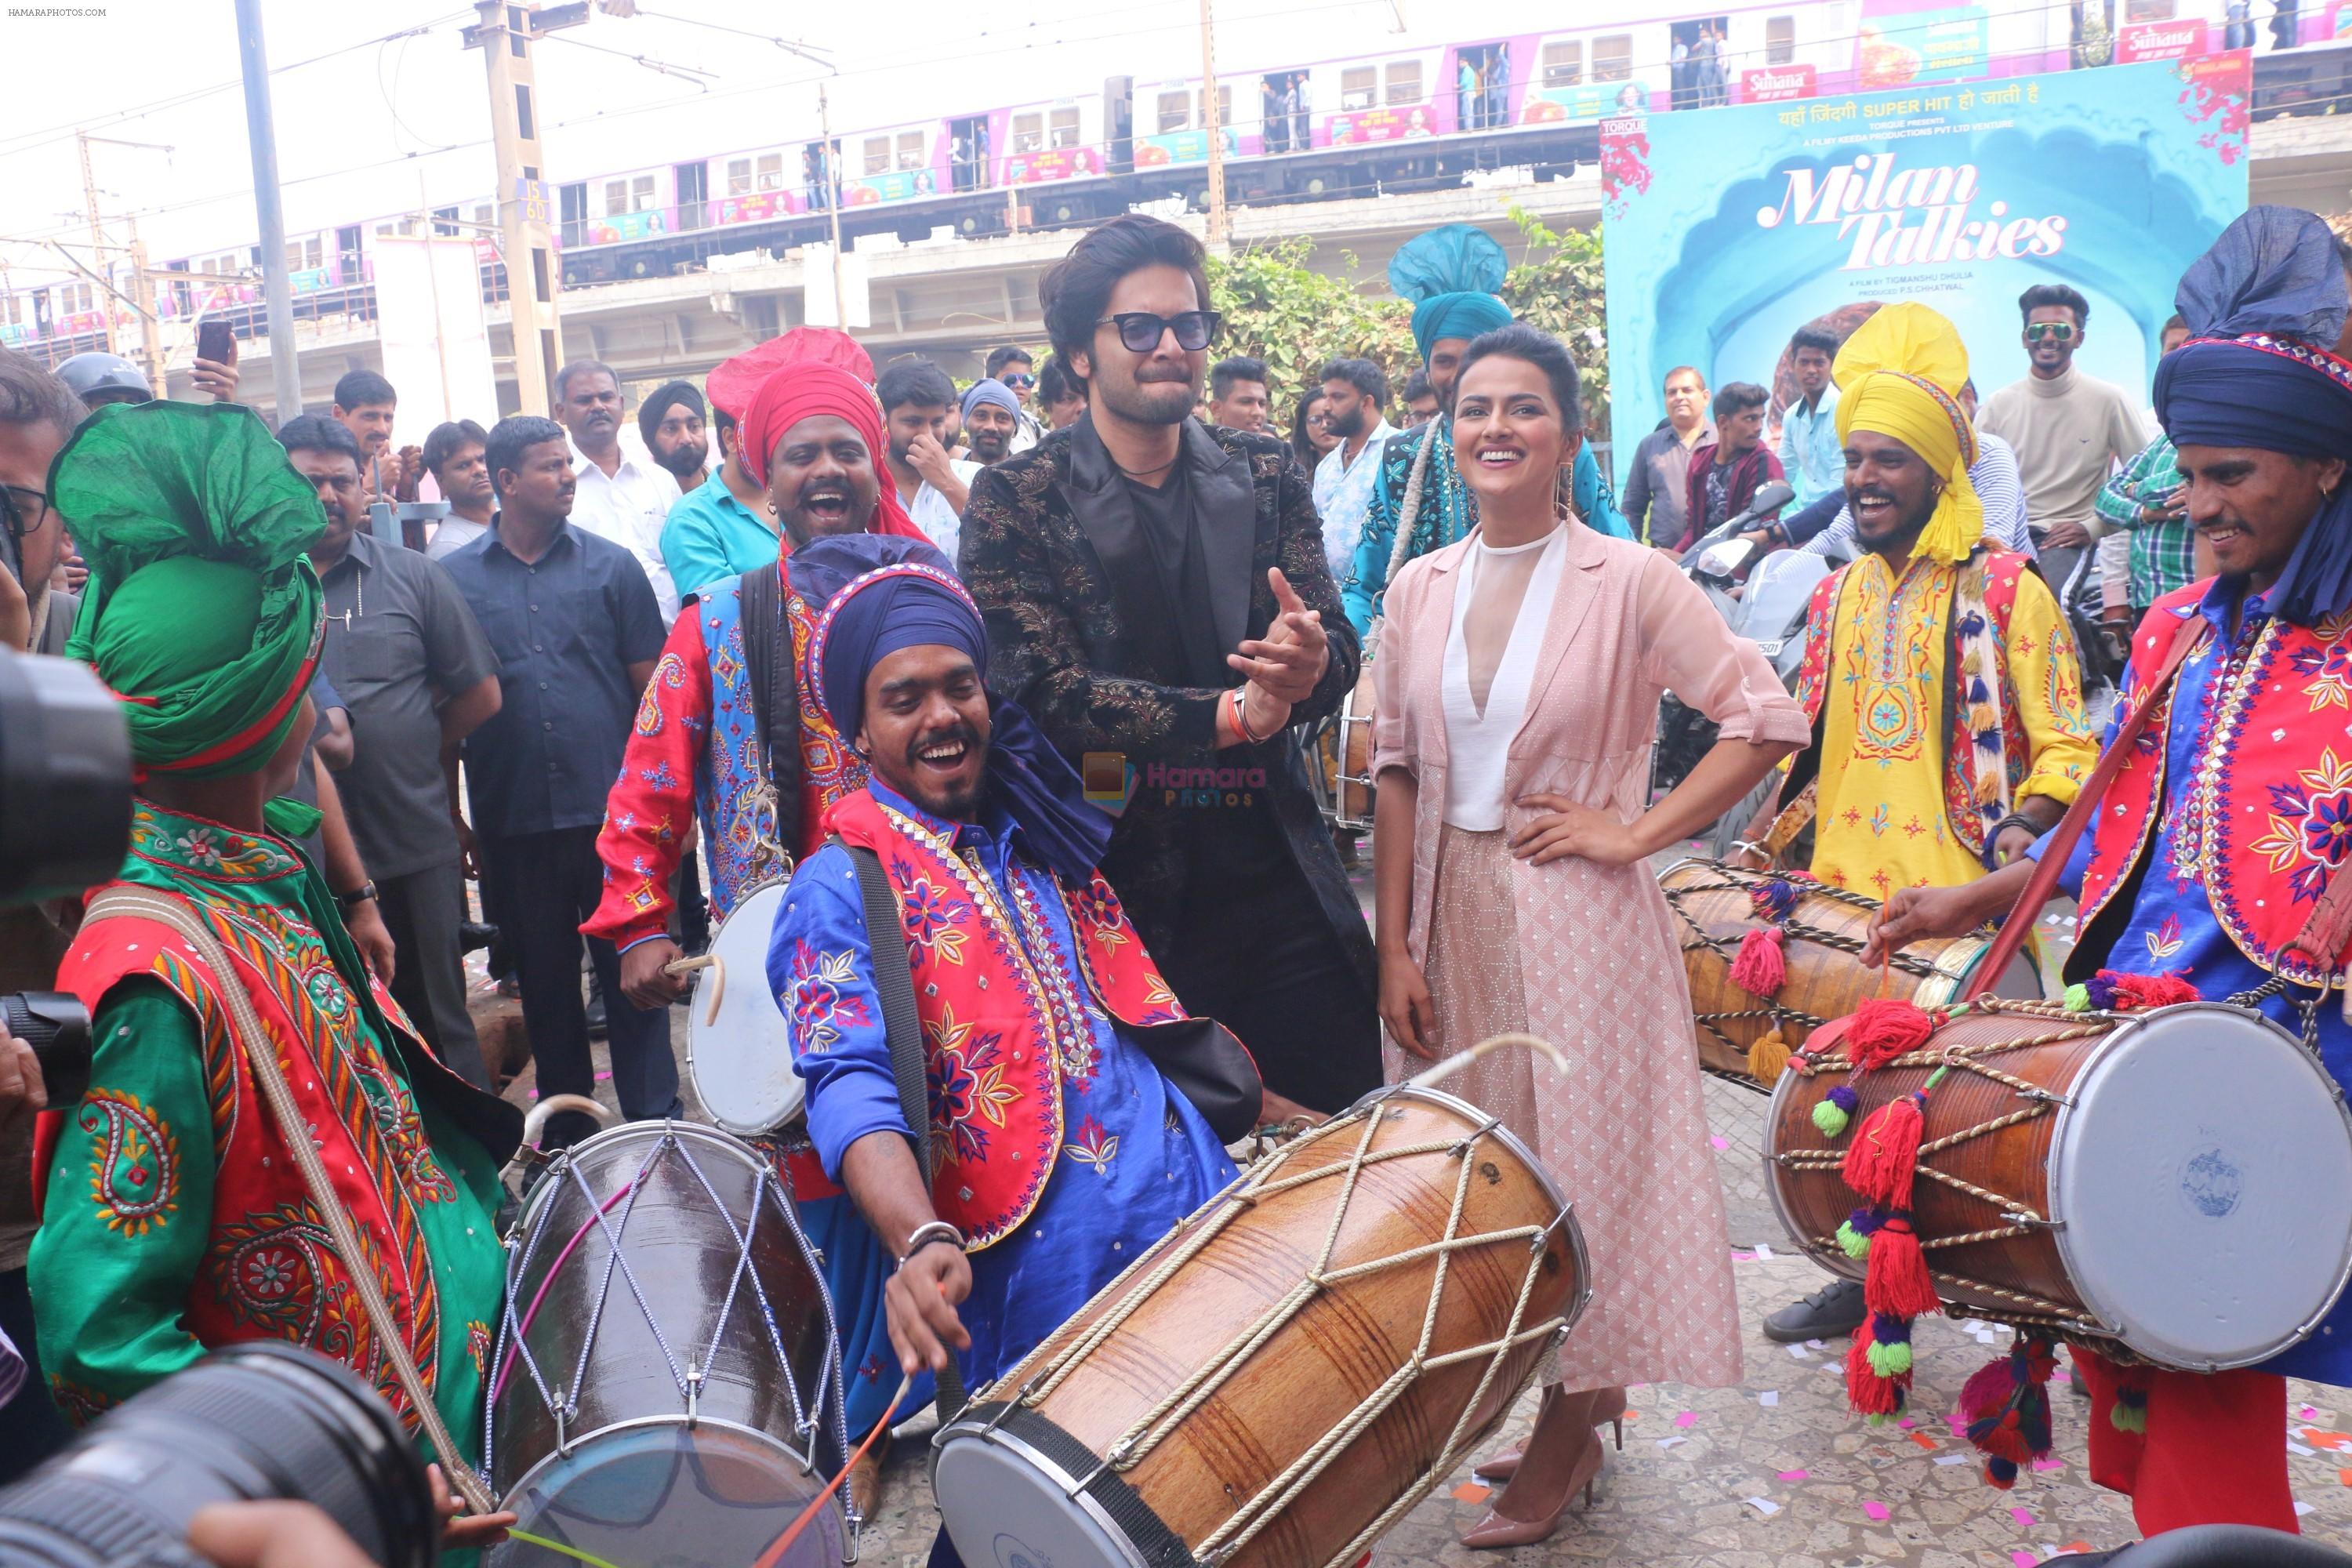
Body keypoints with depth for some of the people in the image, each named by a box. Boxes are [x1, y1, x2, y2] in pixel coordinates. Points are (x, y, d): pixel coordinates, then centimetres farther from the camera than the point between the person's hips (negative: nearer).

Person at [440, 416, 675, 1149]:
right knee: (544, 978, 12)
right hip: (513, 819, 1)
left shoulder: (610, 565, 4)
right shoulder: (456, 578, 5)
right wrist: (455, 817, 5)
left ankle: (655, 1121, 13)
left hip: (611, 811, -1)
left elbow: (650, 686, 4)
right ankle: (566, 1126, 26)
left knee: (632, 972, 3)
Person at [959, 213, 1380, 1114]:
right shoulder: (1014, 502, -3)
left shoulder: (1266, 475, 7)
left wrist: (1309, 660, -24)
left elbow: (1339, 656, 1)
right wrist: (1238, 713, -18)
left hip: (1284, 879, 3)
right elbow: (1051, 694, -12)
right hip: (1126, 895, -3)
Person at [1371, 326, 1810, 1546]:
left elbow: (1768, 721, -9)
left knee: (1583, 1154, 4)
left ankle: (1570, 1437, 24)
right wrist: (1396, 948, 0)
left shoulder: (1630, 580, -8)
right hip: (1453, 911, 5)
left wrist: (1638, 829, -12)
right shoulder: (1418, 590, 5)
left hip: (1576, 917, -4)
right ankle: (1577, 1401, 33)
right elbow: (1396, 775, 5)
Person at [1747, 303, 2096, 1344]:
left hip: (1962, 907, -5)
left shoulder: (2004, 590, -4)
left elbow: (2066, 746, -5)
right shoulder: (1838, 597, 14)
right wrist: (1769, 831, 9)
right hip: (1846, 901, 5)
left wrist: (2025, 826, -22)